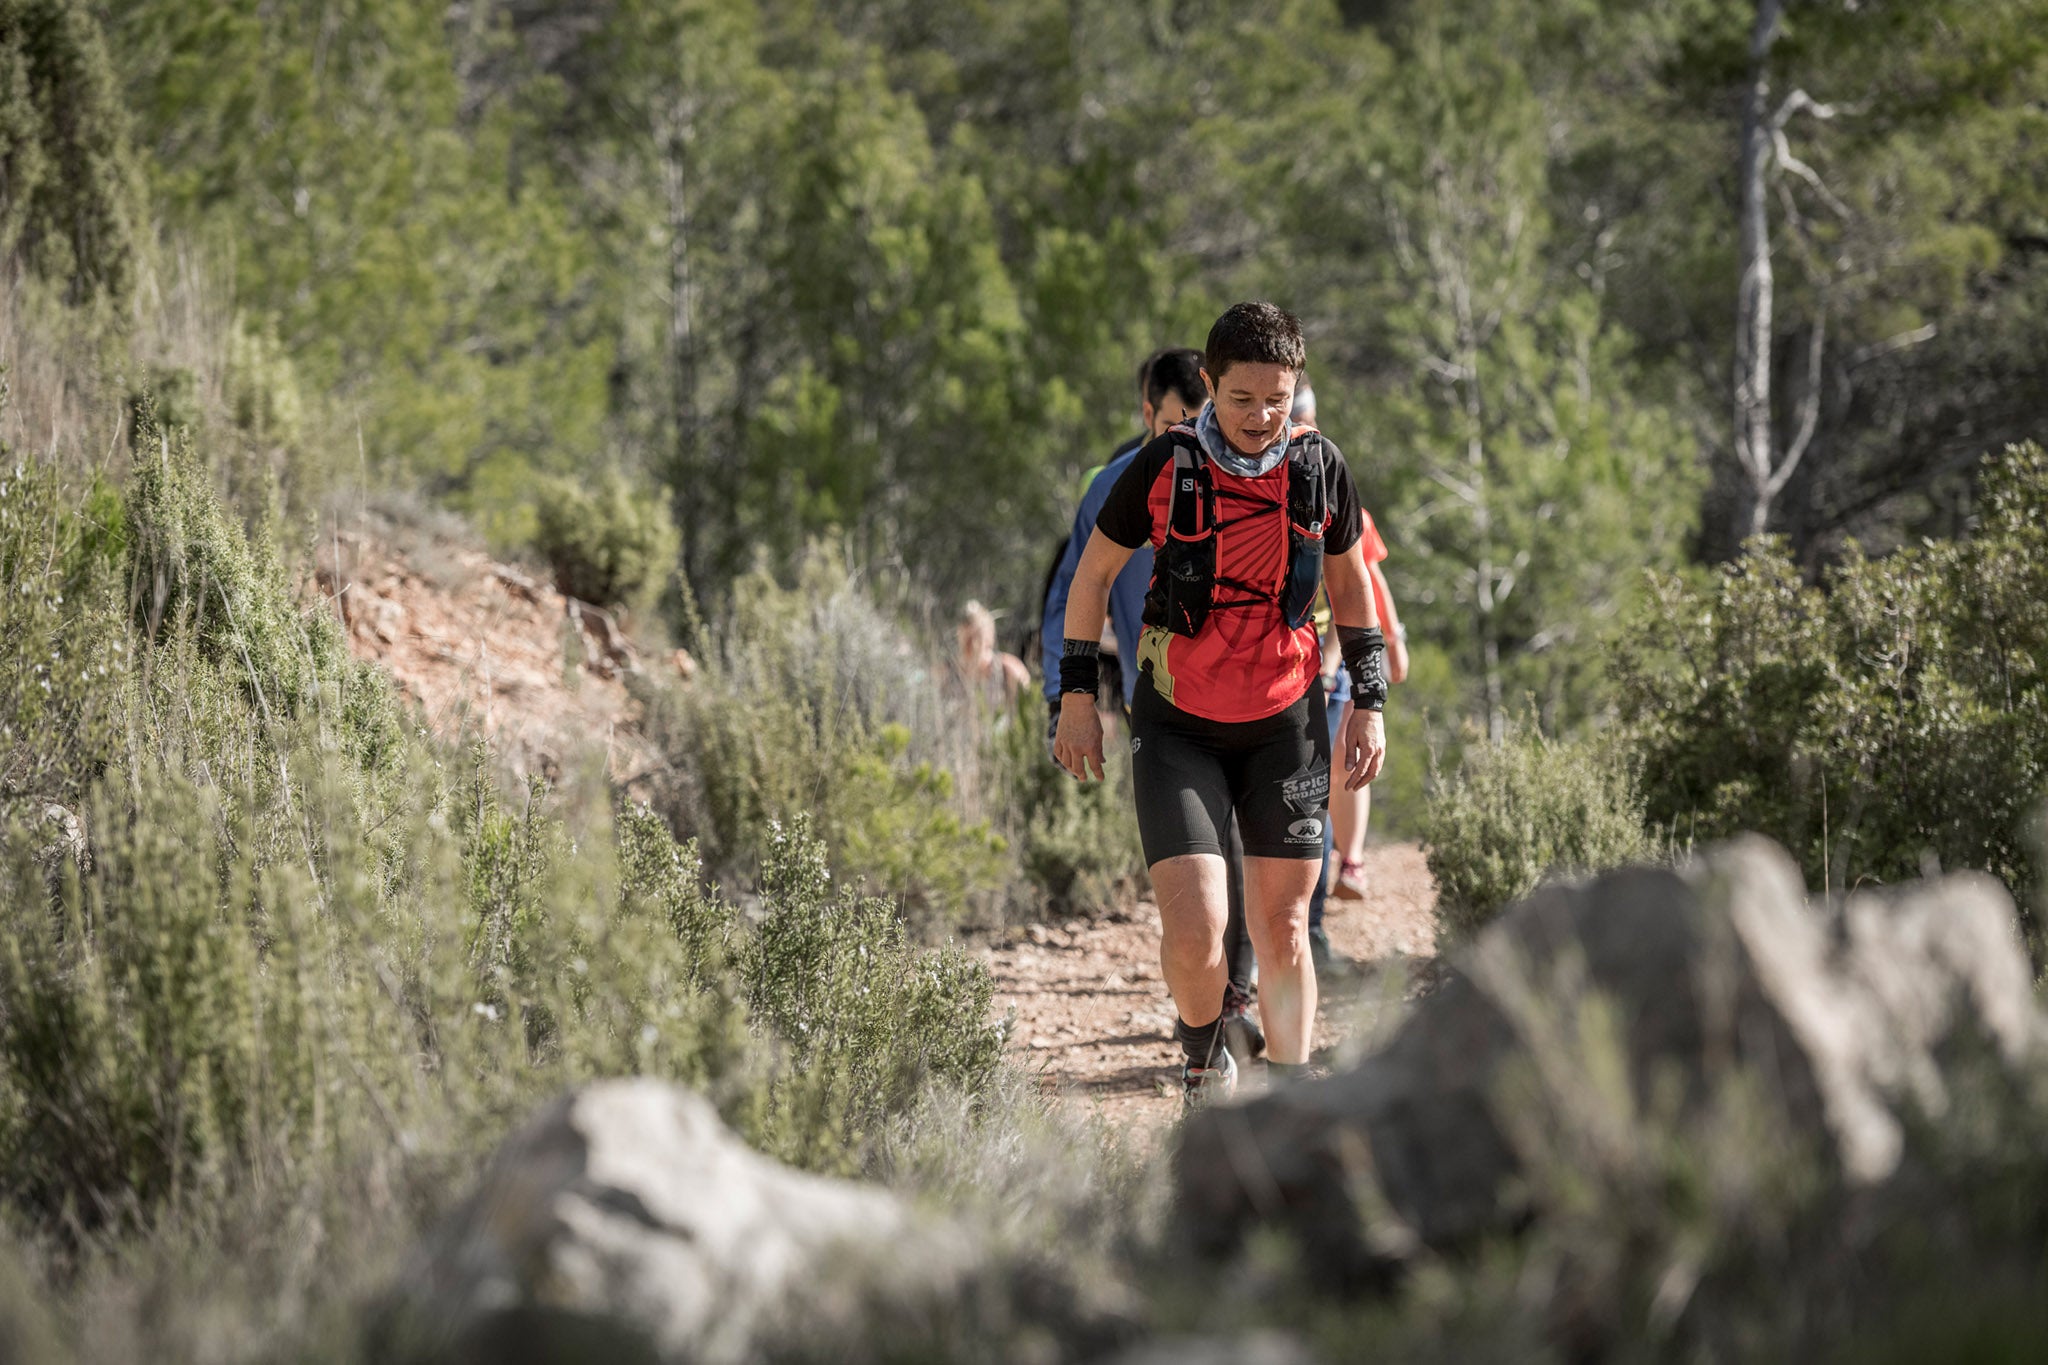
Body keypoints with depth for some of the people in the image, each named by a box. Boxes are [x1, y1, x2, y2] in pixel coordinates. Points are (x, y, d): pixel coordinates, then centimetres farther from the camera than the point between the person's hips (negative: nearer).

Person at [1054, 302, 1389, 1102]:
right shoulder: (1164, 466, -12)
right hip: (1178, 727, -2)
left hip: (1285, 724, 2)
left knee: (1283, 929, 5)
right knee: (1195, 933, -12)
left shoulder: (1319, 466, -4)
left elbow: (1349, 579, 12)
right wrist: (1076, 694, 2)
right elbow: (1095, 570, 3)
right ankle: (1202, 1059, 18)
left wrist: (1368, 701, 9)